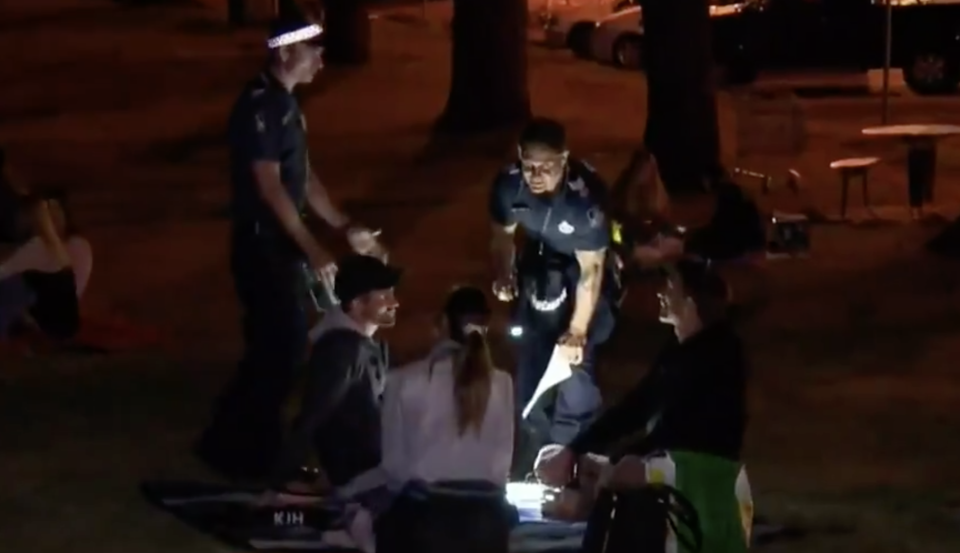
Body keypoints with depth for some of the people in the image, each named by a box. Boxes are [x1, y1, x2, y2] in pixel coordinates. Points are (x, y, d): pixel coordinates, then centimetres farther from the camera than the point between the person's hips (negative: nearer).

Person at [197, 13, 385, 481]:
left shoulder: (284, 103, 13)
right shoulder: (259, 105, -18)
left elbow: (302, 176, 17)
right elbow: (269, 185, -22)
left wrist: (347, 228, 12)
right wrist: (310, 248, -24)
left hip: (282, 243, 10)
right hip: (262, 243, -10)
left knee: (280, 346, 14)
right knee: (282, 347, -7)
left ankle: (251, 444, 23)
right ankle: (235, 447, 3)